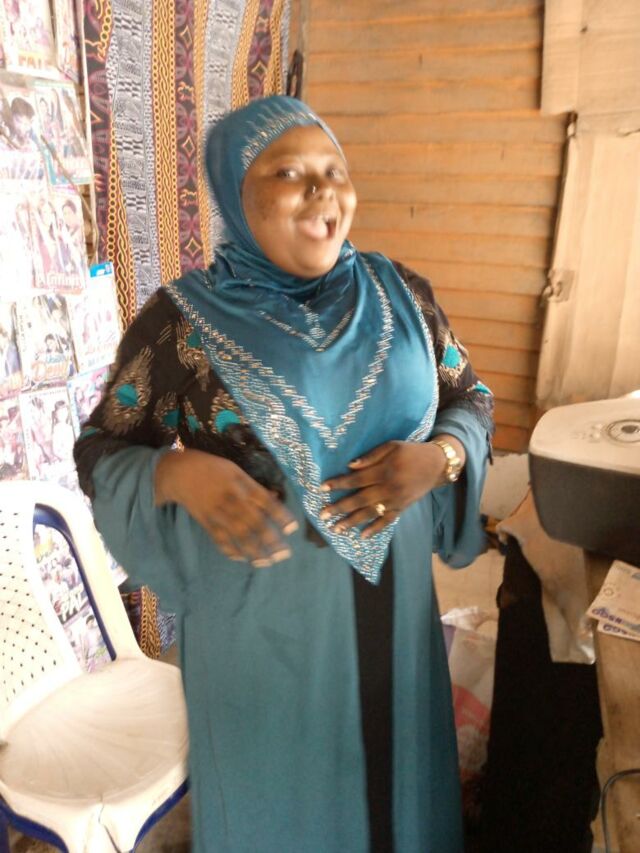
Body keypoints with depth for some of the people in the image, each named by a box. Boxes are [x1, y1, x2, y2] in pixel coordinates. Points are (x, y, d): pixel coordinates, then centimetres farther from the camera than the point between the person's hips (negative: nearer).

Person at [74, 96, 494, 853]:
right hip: (256, 612, -3)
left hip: (392, 598, 4)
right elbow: (103, 451, -5)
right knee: (274, 788, 19)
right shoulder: (182, 319, -12)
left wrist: (435, 458, -16)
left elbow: (471, 400, 6)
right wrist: (182, 475, -25)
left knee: (394, 766, 23)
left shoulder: (400, 295, -3)